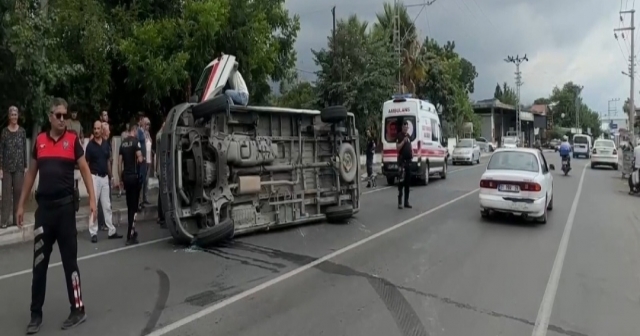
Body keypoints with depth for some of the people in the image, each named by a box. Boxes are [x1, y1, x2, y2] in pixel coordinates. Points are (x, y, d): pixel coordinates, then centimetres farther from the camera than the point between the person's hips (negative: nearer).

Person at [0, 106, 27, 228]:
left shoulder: (22, 131, 4)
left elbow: (25, 149, 5)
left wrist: (25, 166, 2)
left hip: (19, 167, 1)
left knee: (18, 192, 5)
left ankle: (16, 218, 13)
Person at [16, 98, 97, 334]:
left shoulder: (73, 140, -1)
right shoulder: (39, 141, 8)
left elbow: (84, 170, -2)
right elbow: (31, 173, 14)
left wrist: (92, 199, -12)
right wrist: (21, 204, 13)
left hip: (65, 206, -3)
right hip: (43, 206, 3)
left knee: (70, 260, 4)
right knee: (39, 263, 9)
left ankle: (78, 310, 13)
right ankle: (36, 314, 20)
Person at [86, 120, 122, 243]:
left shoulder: (106, 144, 8)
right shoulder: (90, 145, -5)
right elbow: (87, 164, -5)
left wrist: (110, 176, 13)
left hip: (105, 177, 5)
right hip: (95, 177, -5)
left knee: (107, 206, 10)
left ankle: (112, 231, 16)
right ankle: (93, 233, 6)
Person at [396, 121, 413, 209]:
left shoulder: (409, 136, 17)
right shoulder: (399, 136, -5)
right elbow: (397, 147, -14)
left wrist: (412, 153, 9)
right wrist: (403, 141, -23)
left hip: (409, 160, 8)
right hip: (402, 160, -7)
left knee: (408, 182, 9)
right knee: (401, 181, -10)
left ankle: (406, 202, 15)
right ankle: (399, 202, -7)